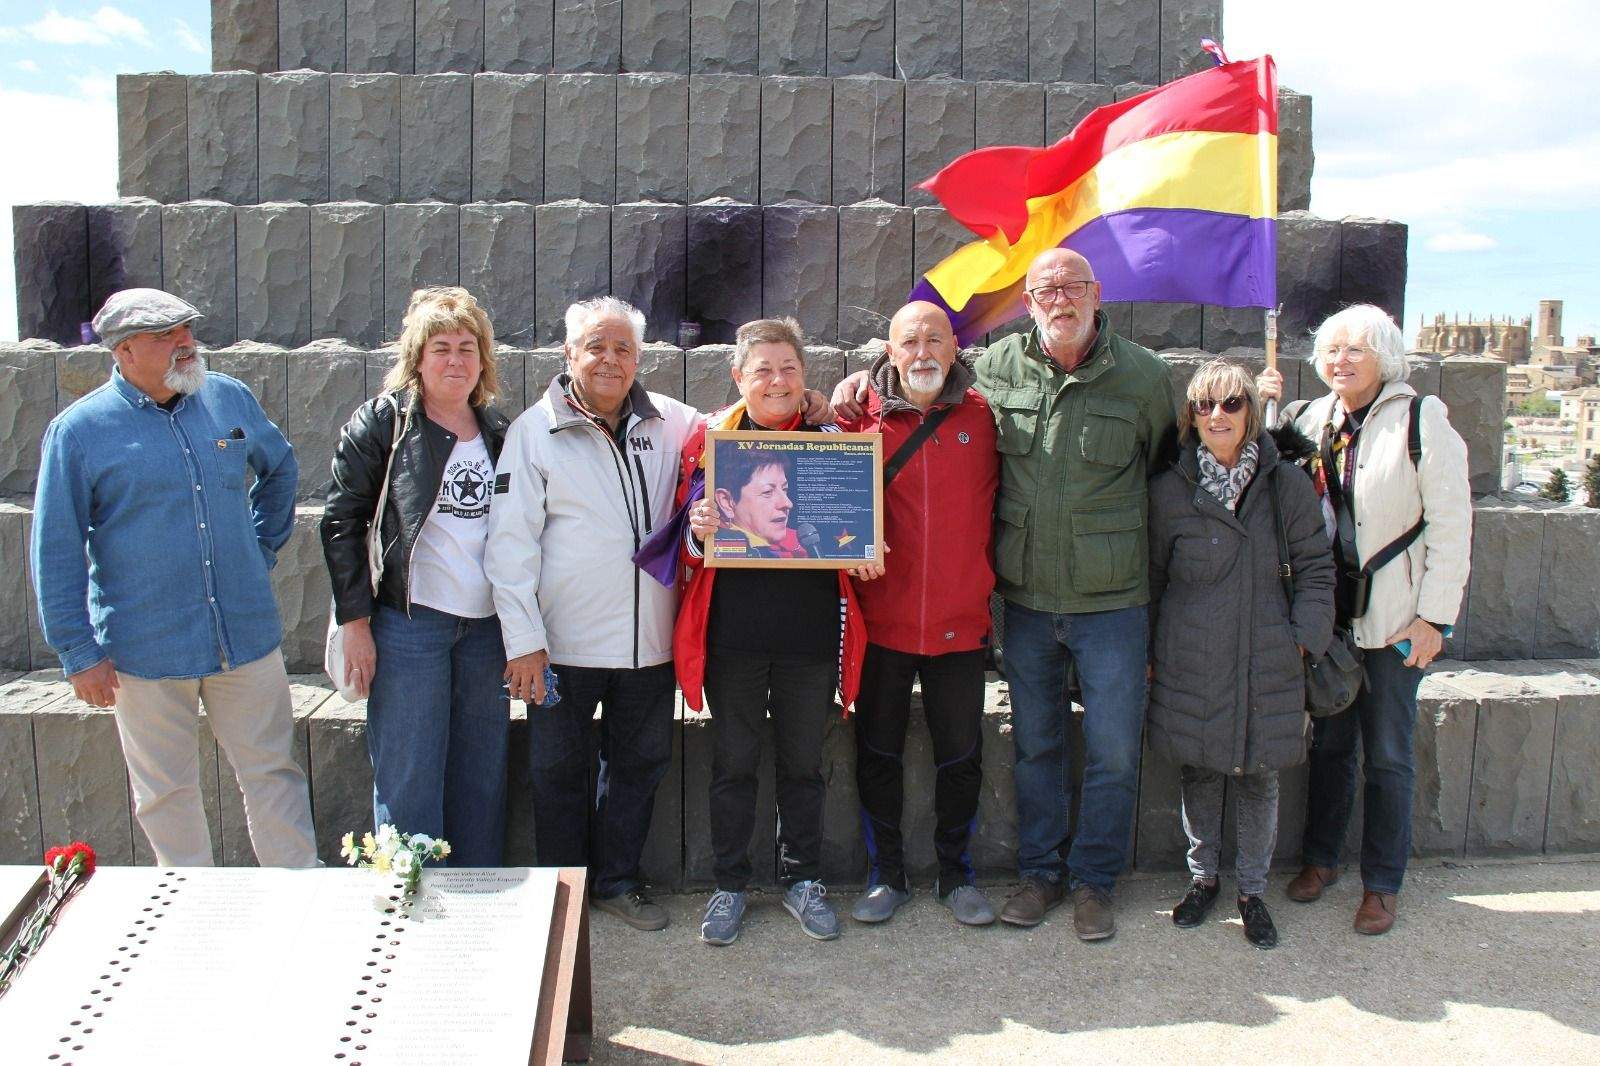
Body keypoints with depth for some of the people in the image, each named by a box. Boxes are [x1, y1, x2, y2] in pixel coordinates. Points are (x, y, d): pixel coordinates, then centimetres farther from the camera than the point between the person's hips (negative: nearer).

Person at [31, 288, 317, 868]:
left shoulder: (230, 398, 3)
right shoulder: (78, 430, -6)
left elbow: (280, 468, 23)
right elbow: (56, 555, -3)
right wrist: (79, 654, -4)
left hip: (248, 638, 2)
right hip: (146, 652, -2)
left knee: (274, 774, 8)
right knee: (167, 791, 11)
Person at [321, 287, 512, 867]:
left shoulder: (499, 431, 10)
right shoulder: (383, 422, -3)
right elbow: (342, 521, -5)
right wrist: (355, 623, -10)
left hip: (485, 628, 5)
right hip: (408, 624, -4)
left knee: (482, 781, 11)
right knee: (409, 784, -1)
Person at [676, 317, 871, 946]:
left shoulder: (832, 436, 4)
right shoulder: (710, 437, 1)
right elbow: (687, 538, 4)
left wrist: (864, 556, -9)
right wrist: (699, 531, -18)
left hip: (811, 629, 1)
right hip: (733, 630, -1)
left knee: (803, 762, 13)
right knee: (733, 763, 10)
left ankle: (802, 881, 30)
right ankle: (730, 886, 26)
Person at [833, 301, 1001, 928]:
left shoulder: (980, 416, 1)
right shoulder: (860, 414, -3)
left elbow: (994, 501, 10)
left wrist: (984, 577, 3)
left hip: (961, 622, 1)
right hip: (882, 621, -1)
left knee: (961, 757, 12)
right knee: (878, 753, 11)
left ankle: (955, 874, 31)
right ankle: (887, 876, 29)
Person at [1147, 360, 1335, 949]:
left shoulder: (1287, 483, -2)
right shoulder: (1169, 490, -2)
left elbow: (1315, 568, 4)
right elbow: (1152, 576, 7)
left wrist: (1304, 638, -4)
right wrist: (1146, 652, 7)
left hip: (1267, 661, 0)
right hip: (1189, 662, 0)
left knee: (1259, 779, 8)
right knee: (1198, 774, 11)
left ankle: (1253, 891, 26)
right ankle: (1203, 878, 32)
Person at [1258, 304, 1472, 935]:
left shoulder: (1421, 419, -9)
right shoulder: (1307, 419, 4)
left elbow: (1451, 526, -9)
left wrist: (1434, 617, -11)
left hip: (1394, 616, -4)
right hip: (1328, 610, 4)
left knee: (1387, 752, 6)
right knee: (1328, 740, 15)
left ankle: (1383, 883, 20)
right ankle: (1320, 857, 31)